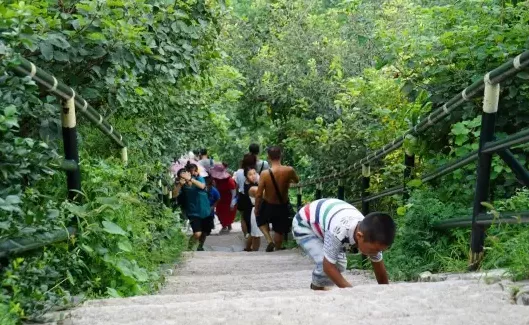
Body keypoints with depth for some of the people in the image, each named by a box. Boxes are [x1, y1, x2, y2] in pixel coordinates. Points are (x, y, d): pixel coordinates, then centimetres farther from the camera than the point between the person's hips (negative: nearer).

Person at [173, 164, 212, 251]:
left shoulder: (199, 178, -6)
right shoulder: (182, 184, -8)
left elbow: (202, 186, -29)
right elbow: (174, 195, -21)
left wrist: (190, 179, -42)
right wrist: (180, 184, -36)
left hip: (205, 211, 3)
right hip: (193, 212, -3)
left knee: (205, 233, 18)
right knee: (197, 233, -21)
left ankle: (200, 247, 47)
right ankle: (189, 249, 4)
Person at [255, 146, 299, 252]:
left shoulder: (265, 174, -23)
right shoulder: (289, 170, -18)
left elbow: (258, 195, -16)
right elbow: (297, 180, 6)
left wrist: (256, 209, -1)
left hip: (268, 206, -1)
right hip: (282, 207, 1)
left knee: (261, 220, 28)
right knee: (279, 231, 20)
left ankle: (269, 240, 8)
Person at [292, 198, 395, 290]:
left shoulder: (370, 234, -23)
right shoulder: (339, 231, -45)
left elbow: (379, 266, -8)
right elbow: (328, 266, -34)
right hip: (304, 225, -6)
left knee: (340, 264, 0)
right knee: (324, 263, -22)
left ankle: (318, 286, 26)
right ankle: (317, 289, 7)